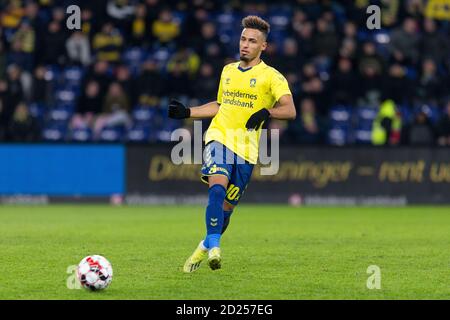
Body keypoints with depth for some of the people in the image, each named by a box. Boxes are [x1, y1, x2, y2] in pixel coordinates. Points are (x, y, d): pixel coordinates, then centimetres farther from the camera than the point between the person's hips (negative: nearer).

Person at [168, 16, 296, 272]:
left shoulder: (271, 76, -1)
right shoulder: (228, 71, 15)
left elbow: (290, 110, -13)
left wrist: (266, 112, -31)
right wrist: (187, 112, 22)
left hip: (246, 149, -2)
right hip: (219, 138, 2)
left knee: (227, 206, 4)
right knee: (217, 187, -26)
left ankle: (205, 248, 27)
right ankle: (214, 245, -31)